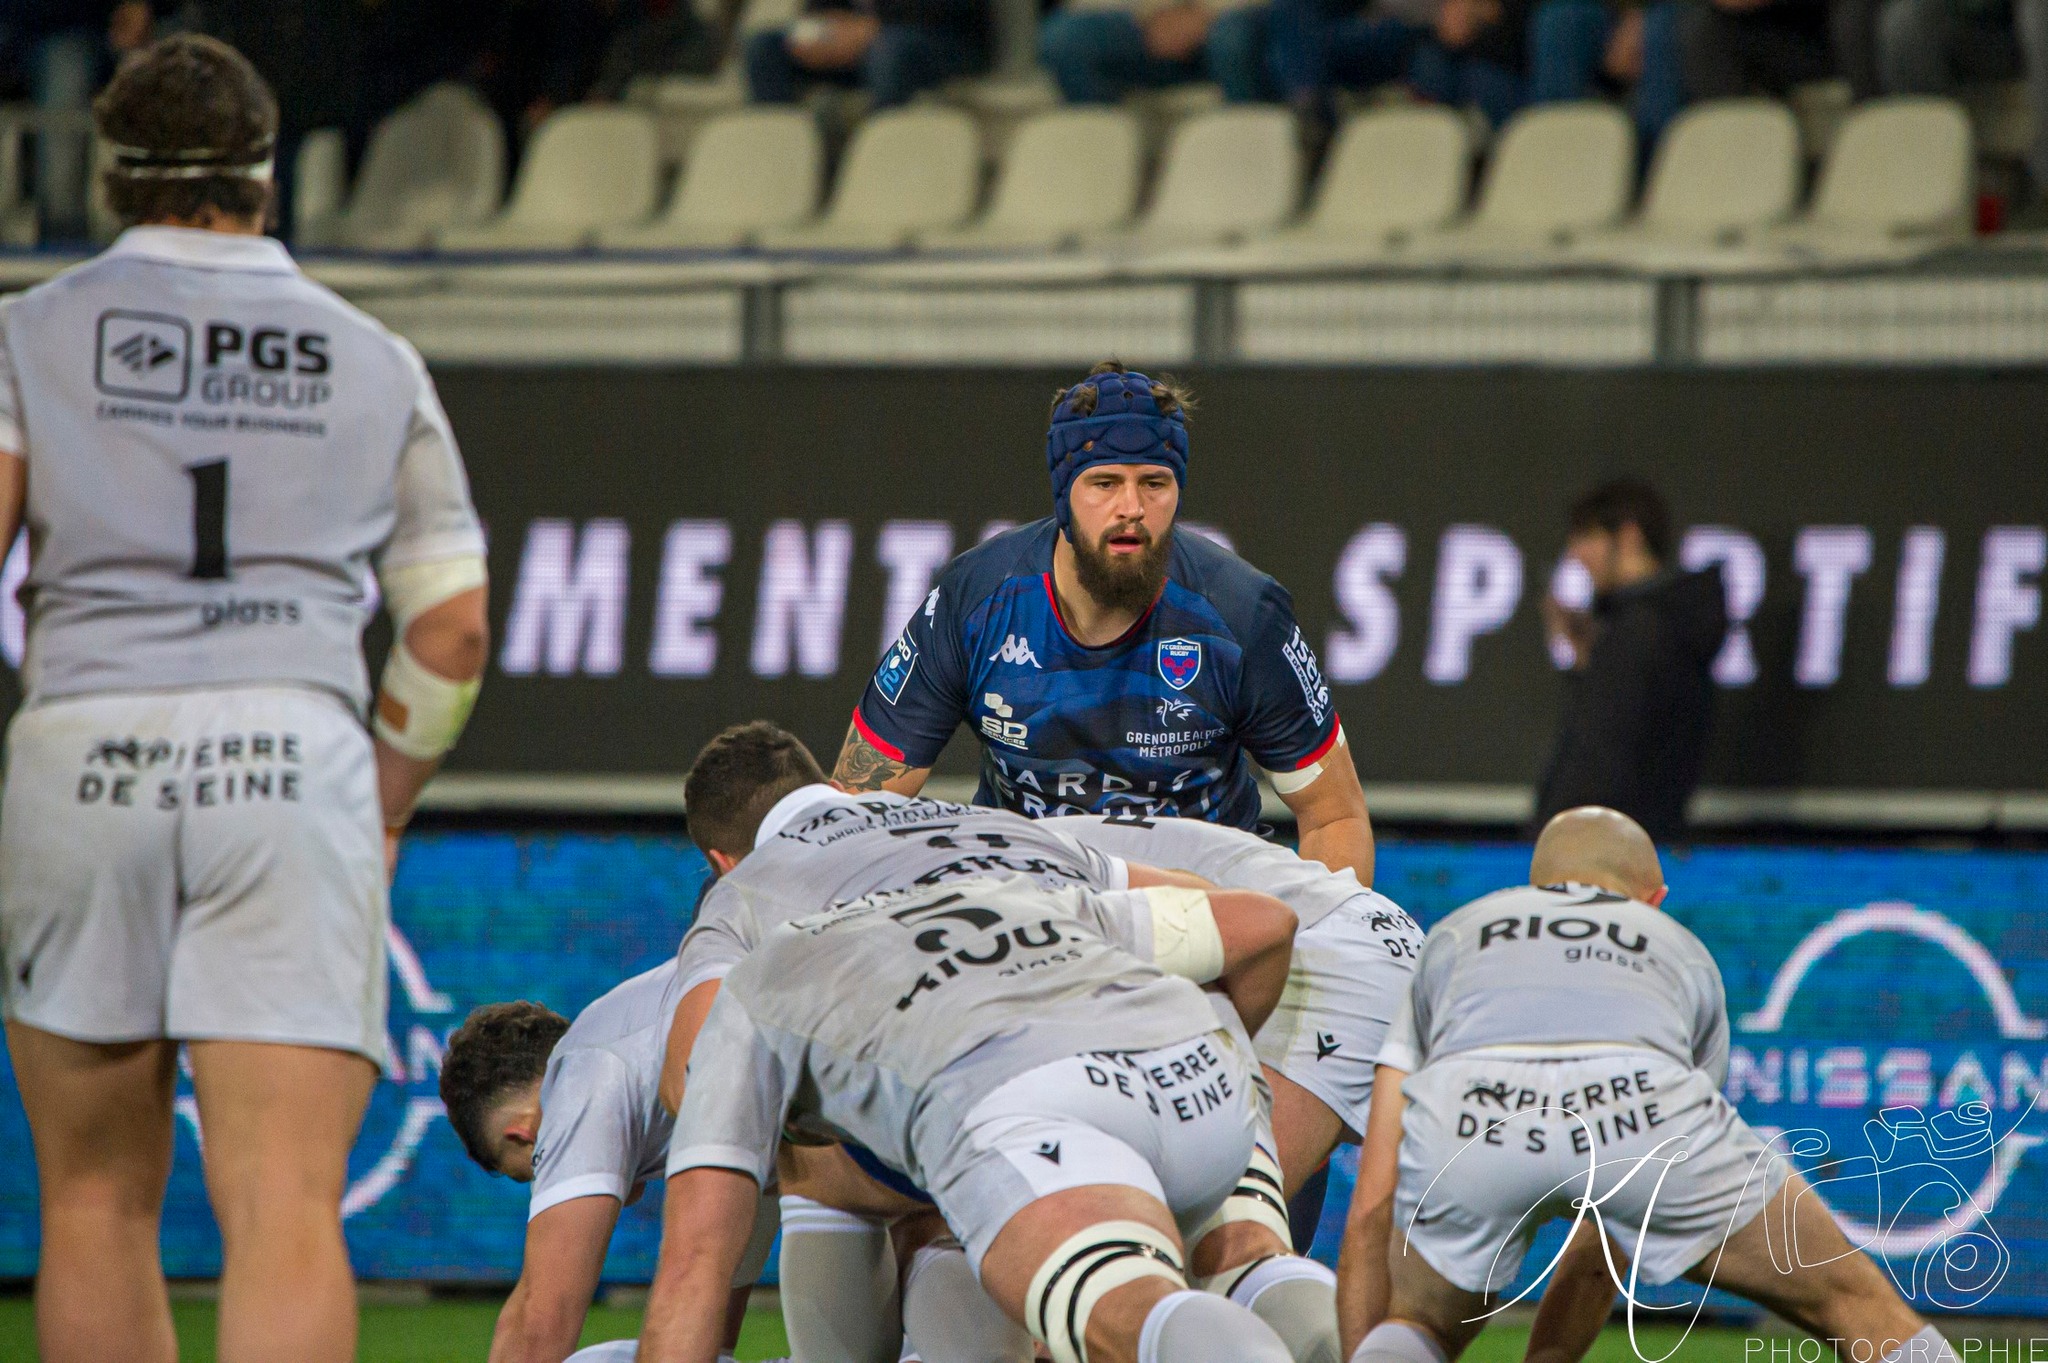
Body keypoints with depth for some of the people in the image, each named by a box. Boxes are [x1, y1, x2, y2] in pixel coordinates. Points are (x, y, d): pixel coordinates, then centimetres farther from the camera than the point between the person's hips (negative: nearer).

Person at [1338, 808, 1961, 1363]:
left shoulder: (1453, 934, 40)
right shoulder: (1683, 953, 42)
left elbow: (1371, 1215, 36)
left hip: (1465, 1120, 0)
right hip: (1644, 1108, 0)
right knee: (1853, 1301, 19)